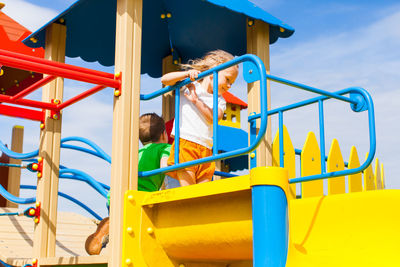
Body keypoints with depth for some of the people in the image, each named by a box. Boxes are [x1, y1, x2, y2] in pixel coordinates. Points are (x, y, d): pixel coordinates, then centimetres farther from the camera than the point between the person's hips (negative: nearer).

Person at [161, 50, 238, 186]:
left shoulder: (220, 101, 17)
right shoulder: (188, 85, 9)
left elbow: (214, 118, -3)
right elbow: (165, 79, -1)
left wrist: (196, 100, -10)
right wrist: (187, 73, -14)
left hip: (206, 149, 4)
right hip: (184, 143, -4)